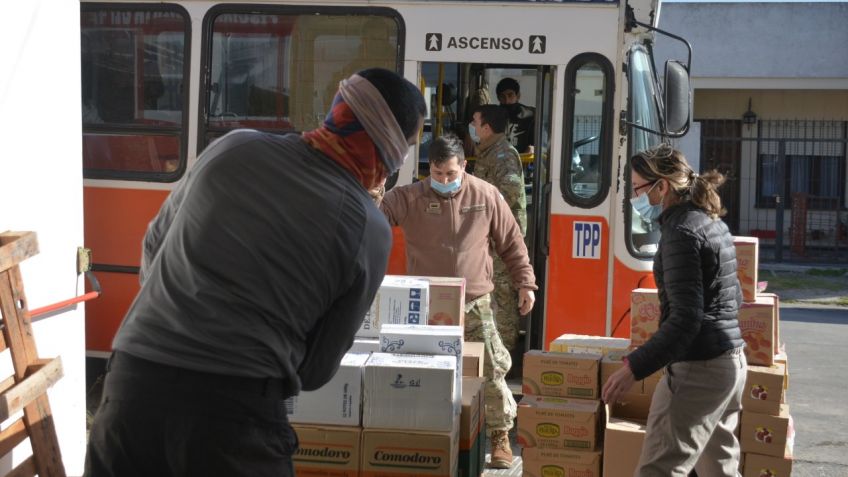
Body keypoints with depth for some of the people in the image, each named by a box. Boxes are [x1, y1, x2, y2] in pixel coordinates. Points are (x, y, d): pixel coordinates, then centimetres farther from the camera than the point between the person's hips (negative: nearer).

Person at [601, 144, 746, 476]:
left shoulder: (681, 231, -16)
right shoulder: (713, 222, 14)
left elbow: (686, 318, -23)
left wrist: (634, 367, -24)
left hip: (699, 368, -10)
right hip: (732, 361, 10)